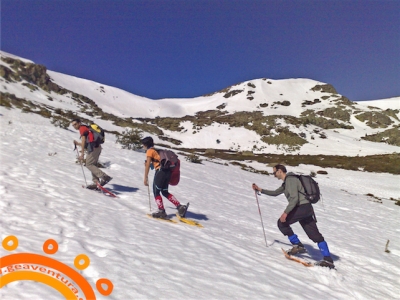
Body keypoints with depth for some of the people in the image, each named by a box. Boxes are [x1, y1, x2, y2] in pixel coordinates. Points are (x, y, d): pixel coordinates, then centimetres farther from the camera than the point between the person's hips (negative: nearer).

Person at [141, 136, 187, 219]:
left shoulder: (149, 151, 1)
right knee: (165, 192, 16)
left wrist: (145, 178, -6)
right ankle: (180, 207, 8)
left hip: (160, 171, -8)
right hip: (168, 171, 8)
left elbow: (147, 165, -6)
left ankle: (162, 212, 5)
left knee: (156, 192, 5)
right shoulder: (156, 150, 25)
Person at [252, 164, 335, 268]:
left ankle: (298, 245, 6)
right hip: (307, 209, 10)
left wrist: (285, 212, -20)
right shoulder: (286, 182, 22)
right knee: (316, 235, 8)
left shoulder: (290, 179, -10)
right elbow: (275, 193, 29)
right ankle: (328, 260, 7)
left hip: (301, 208, -10)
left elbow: (294, 198, -21)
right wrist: (260, 190, 25)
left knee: (282, 223, 2)